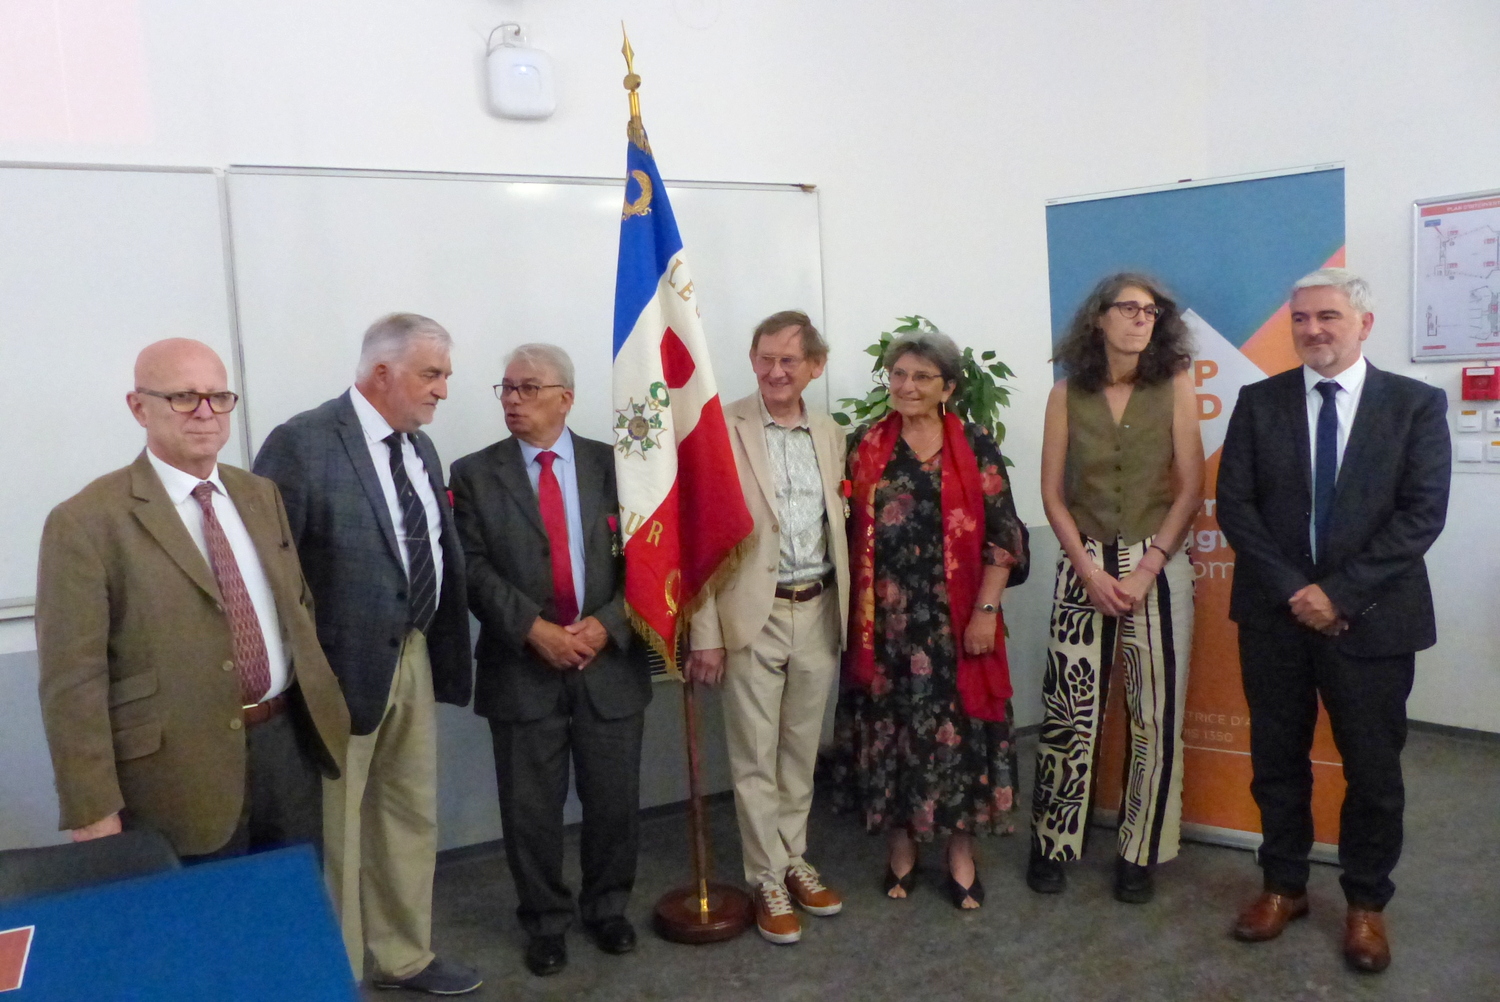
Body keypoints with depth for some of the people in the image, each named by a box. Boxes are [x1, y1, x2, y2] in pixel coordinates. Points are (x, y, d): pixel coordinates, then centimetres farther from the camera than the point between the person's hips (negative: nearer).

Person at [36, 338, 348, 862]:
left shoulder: (262, 495, 9)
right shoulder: (86, 522, -10)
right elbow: (73, 680, -13)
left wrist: (320, 705, 11)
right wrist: (95, 815, -15)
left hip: (289, 744, 6)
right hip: (182, 771, -5)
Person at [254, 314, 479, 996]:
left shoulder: (420, 446, 8)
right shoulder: (303, 443, -16)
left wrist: (442, 647, 6)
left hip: (413, 658, 8)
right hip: (342, 666, -7)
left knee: (411, 815, 19)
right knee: (335, 833, 9)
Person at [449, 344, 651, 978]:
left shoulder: (615, 465, 5)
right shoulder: (475, 474, 2)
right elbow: (473, 568, -7)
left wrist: (607, 623, -13)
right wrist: (534, 628, -18)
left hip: (611, 661, 1)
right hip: (522, 667, -1)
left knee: (614, 799, 11)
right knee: (531, 807, 8)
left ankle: (607, 907, 34)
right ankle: (546, 920, 29)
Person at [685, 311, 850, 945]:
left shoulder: (830, 436, 8)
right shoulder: (722, 430, -8)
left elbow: (837, 526, 13)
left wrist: (844, 612, 7)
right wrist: (705, 633, -13)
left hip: (819, 612, 5)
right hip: (754, 616, -4)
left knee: (801, 750, 16)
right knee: (755, 758, 6)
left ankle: (794, 859, 32)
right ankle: (767, 881, 20)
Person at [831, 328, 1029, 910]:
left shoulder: (976, 447, 1)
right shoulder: (863, 447, 5)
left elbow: (1002, 535, -2)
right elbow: (846, 533, 6)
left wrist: (986, 611, -9)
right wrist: (856, 613, 1)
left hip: (955, 621, -1)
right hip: (885, 622, 1)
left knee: (958, 728, 4)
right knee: (891, 728, 9)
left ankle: (961, 856, 20)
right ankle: (901, 847, 26)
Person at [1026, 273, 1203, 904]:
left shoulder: (1175, 385, 1)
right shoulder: (1067, 394, 3)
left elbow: (1191, 487, -2)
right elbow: (1052, 494, 3)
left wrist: (1145, 570, -10)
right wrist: (1092, 572, -7)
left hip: (1158, 563, 0)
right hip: (1083, 563, 0)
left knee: (1155, 713, 1)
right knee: (1068, 709, 0)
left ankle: (1141, 852, 17)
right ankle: (1052, 844, 16)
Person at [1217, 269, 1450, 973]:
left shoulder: (1416, 404, -2)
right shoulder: (1259, 402, 3)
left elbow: (1422, 513, -9)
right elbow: (1235, 506, -3)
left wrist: (1340, 593, -16)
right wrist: (1293, 590, -12)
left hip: (1372, 617, -1)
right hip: (1276, 613, 2)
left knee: (1373, 769, 10)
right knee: (1277, 761, 12)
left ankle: (1366, 903, 28)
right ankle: (1283, 886, 29)